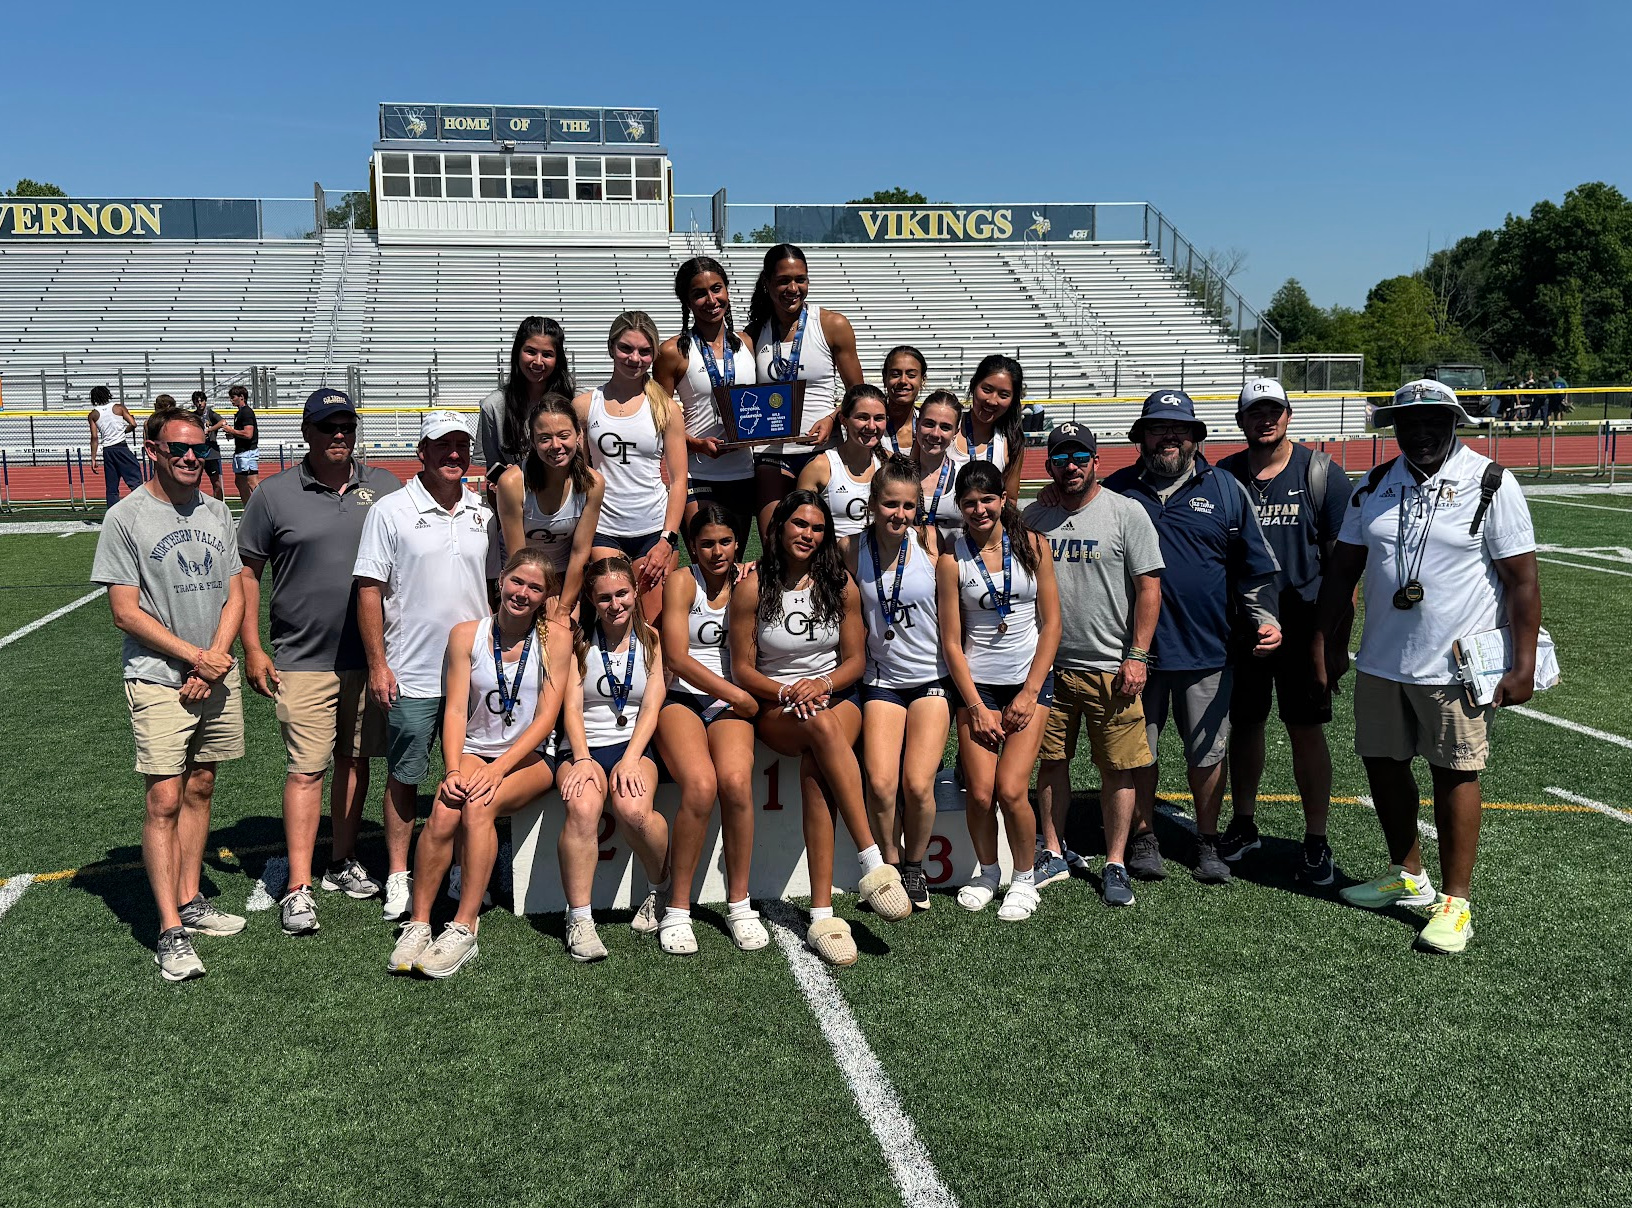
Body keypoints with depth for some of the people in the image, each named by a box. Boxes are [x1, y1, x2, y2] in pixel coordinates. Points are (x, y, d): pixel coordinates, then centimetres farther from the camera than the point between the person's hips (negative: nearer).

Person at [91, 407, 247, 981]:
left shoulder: (216, 513, 9)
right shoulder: (125, 518, -6)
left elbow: (234, 594, 9)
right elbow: (126, 612, -9)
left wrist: (214, 662, -5)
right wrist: (196, 656, -12)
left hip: (217, 676, 5)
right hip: (158, 680, -5)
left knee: (199, 790, 11)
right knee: (165, 801, -8)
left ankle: (189, 901, 22)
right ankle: (171, 932, -5)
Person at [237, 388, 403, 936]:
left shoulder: (384, 487, 6)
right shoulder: (274, 494, -1)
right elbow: (245, 571, 3)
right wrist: (252, 650, -3)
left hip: (370, 657, 3)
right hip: (303, 660, -3)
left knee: (355, 759, 13)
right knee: (306, 769, -6)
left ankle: (343, 861, 27)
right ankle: (298, 889, -2)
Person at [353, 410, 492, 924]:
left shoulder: (484, 513, 9)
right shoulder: (390, 512, -3)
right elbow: (369, 591, -4)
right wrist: (377, 664, -8)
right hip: (411, 675, -3)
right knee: (404, 776, 5)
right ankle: (397, 877, 17)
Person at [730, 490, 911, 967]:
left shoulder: (840, 584, 4)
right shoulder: (752, 587, -2)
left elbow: (856, 659, 7)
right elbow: (742, 668, 0)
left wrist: (822, 684, -14)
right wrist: (786, 692, -17)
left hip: (836, 697, 1)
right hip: (775, 708, -1)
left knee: (815, 772, -34)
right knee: (822, 726, -39)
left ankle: (821, 914, -38)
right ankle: (873, 862, -42)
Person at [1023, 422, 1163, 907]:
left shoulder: (1127, 513, -3)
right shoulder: (1033, 517, 8)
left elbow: (1148, 588, -5)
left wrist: (1137, 656, -10)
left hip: (1110, 667, -3)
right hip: (1048, 663, 4)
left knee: (1118, 768, 1)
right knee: (1051, 761, 10)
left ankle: (1115, 865, 12)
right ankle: (1054, 853, 25)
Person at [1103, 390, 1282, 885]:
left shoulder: (1226, 490, 5)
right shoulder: (1115, 490, 4)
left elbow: (1256, 567, 8)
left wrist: (1265, 618, -5)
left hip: (1206, 649, 1)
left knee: (1207, 752, 9)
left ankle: (1207, 843, 25)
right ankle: (1143, 838, 25)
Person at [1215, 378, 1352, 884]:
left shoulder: (1319, 472, -2)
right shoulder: (1222, 476, 5)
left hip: (1302, 623, -3)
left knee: (1307, 731, 2)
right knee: (1244, 724, 12)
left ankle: (1316, 841, 12)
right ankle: (1243, 823, 29)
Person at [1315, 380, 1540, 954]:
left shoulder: (1490, 485, -8)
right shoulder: (1374, 488, 7)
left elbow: (1522, 579, -8)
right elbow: (1343, 568, 12)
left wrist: (1523, 663, -12)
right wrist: (1324, 641, 8)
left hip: (1456, 666, -5)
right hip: (1381, 662, 5)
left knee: (1454, 775, 2)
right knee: (1382, 765, 14)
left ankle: (1454, 903, 14)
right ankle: (1407, 876, 34)